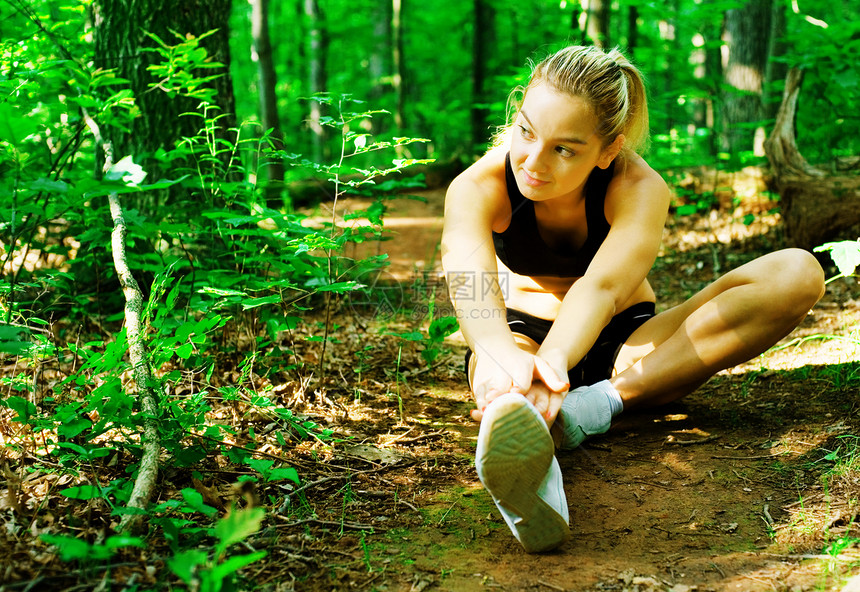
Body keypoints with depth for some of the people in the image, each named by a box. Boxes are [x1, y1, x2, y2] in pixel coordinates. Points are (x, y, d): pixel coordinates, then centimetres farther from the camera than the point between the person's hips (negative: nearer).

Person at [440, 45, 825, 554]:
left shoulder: (640, 189, -23)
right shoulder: (477, 188, -21)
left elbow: (601, 286, -43)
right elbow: (469, 280, -43)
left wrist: (553, 362, -65)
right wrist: (505, 357, -66)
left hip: (624, 347, 1)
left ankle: (598, 404, -37)